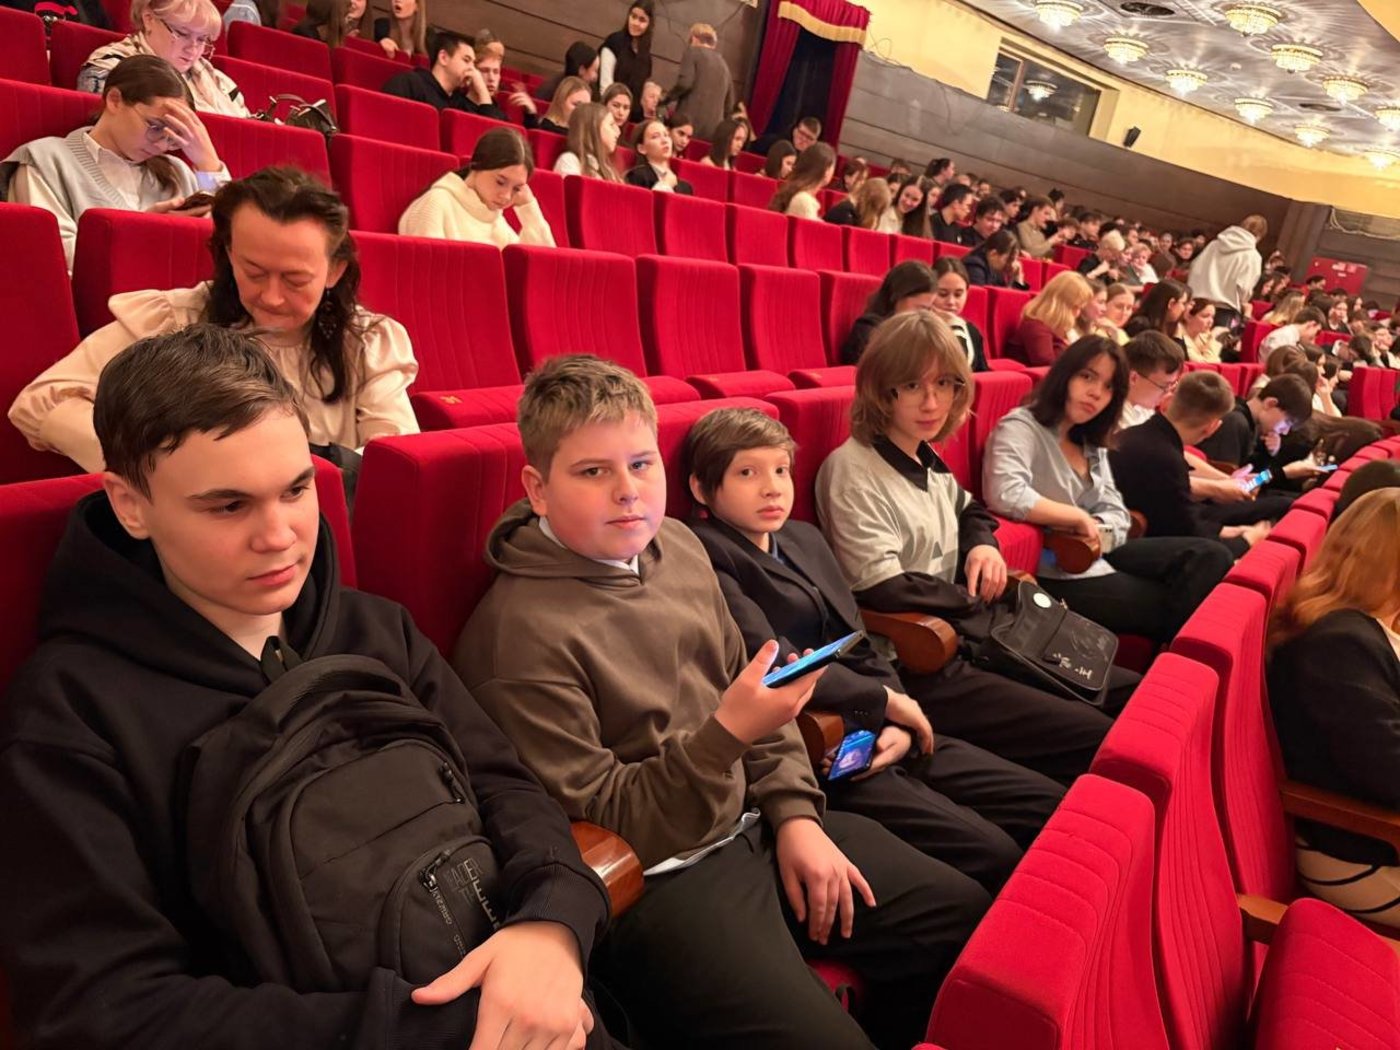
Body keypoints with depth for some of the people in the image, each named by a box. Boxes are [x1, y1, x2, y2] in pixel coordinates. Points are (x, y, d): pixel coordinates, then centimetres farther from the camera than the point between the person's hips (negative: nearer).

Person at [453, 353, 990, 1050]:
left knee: (966, 916, 10)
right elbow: (598, 818, -16)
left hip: (756, 827, 8)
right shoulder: (521, 632, -20)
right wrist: (726, 734, -28)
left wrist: (795, 814, 4)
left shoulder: (677, 547, 3)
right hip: (655, 881, -7)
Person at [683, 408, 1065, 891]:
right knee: (992, 856, -18)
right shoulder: (705, 557, -10)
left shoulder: (804, 537, 16)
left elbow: (860, 648, 14)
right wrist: (886, 701, -8)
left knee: (1048, 805, 3)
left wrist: (899, 725, -5)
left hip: (876, 736, 8)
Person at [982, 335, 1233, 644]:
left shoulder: (1092, 443, 17)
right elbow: (1006, 495, -31)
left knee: (1210, 556, -4)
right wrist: (1080, 518, -19)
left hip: (1098, 556, 8)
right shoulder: (1021, 427, -11)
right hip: (1054, 572, -8)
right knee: (1169, 605, -10)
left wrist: (1097, 534, -15)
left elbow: (1116, 514, 10)